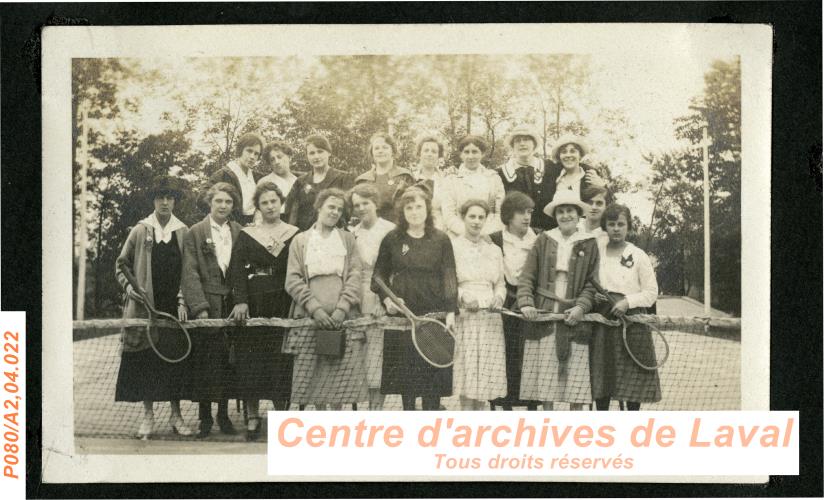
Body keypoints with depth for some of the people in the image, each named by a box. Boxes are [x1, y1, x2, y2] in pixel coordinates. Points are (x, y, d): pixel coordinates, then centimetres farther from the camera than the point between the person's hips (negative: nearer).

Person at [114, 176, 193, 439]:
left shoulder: (183, 232, 6)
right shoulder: (140, 231, 4)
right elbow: (122, 264, 11)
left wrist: (183, 301, -5)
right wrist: (128, 286, -6)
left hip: (174, 308, 1)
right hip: (145, 306, 0)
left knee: (176, 358, 1)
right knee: (146, 360, 1)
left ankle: (175, 414, 11)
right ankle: (148, 415, 9)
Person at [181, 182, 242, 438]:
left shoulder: (239, 232, 9)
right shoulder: (196, 233, 2)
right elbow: (190, 273, -4)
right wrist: (200, 308, -13)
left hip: (232, 307, 2)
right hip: (206, 307, -2)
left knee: (228, 363, 6)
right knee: (204, 364, -1)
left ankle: (224, 414, 16)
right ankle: (205, 416, 8)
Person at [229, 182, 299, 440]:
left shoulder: (295, 235, 7)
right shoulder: (246, 235, 6)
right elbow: (237, 270, -2)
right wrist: (240, 300, -16)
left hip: (284, 304, 0)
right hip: (253, 305, 0)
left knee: (282, 360, -1)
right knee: (251, 361, -1)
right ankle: (252, 416, 6)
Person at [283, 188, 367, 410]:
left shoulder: (348, 239, 12)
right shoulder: (300, 240, 10)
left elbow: (354, 276, 4)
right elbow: (293, 280, 2)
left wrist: (342, 308, -10)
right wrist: (314, 308, -10)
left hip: (343, 319, 0)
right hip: (310, 318, 0)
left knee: (340, 379, -2)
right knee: (313, 375, -1)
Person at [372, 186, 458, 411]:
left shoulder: (441, 240, 3)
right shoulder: (392, 240, 5)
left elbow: (450, 277, 1)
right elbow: (379, 274, 12)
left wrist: (451, 311, -7)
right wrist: (386, 299, -4)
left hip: (433, 314, -1)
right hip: (402, 314, 1)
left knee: (433, 371, -3)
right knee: (405, 371, 4)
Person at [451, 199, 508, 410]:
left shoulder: (494, 250, 17)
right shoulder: (453, 246, 3)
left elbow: (500, 283, 16)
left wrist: (498, 298, -4)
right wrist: (463, 298, -17)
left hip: (490, 318, 4)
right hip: (464, 316, -4)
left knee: (486, 374, 1)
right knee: (466, 374, -8)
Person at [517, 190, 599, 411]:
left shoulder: (589, 244, 6)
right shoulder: (543, 240, 8)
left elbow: (592, 283, 3)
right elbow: (527, 276, 4)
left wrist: (581, 307, -12)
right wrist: (526, 303, -10)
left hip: (573, 318, -1)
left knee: (576, 377, -1)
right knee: (545, 376, 3)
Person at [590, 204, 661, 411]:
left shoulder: (638, 256, -1)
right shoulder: (596, 249, 6)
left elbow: (652, 292, -1)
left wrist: (628, 301, -14)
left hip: (632, 320, -2)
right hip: (602, 321, 2)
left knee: (633, 376, 0)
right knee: (601, 376, 3)